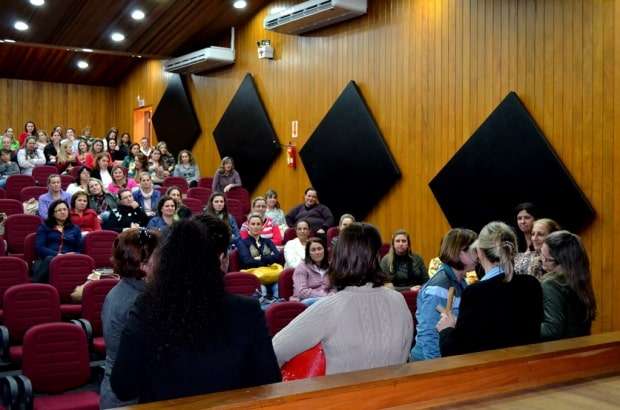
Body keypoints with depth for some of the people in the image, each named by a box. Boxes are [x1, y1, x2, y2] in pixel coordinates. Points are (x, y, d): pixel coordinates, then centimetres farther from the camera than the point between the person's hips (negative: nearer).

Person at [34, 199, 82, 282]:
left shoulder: (75, 229, 26)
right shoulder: (44, 227, 19)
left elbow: (79, 251, 18)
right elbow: (40, 248, 4)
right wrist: (57, 255, -12)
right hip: (47, 260, -1)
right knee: (50, 259, -39)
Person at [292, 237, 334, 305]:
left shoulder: (329, 267, 18)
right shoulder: (301, 268, 1)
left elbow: (333, 287, 19)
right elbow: (301, 292, -11)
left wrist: (331, 295, -7)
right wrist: (325, 295, -17)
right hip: (307, 301, -5)